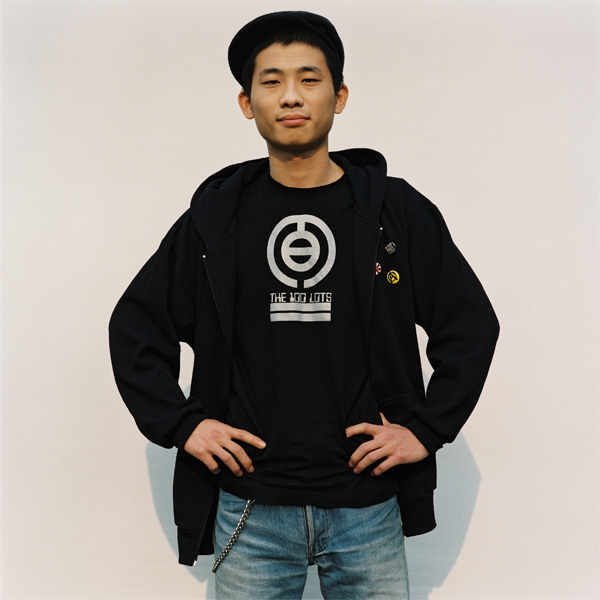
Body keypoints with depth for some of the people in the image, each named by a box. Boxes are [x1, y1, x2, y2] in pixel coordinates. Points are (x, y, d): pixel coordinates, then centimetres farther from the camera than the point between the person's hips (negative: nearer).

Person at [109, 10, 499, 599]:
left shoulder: (396, 210, 1)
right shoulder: (215, 216, 3)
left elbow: (471, 325, 6)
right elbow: (134, 325, 10)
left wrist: (427, 430, -1)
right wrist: (181, 424, 0)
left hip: (367, 507, 0)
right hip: (250, 510, 1)